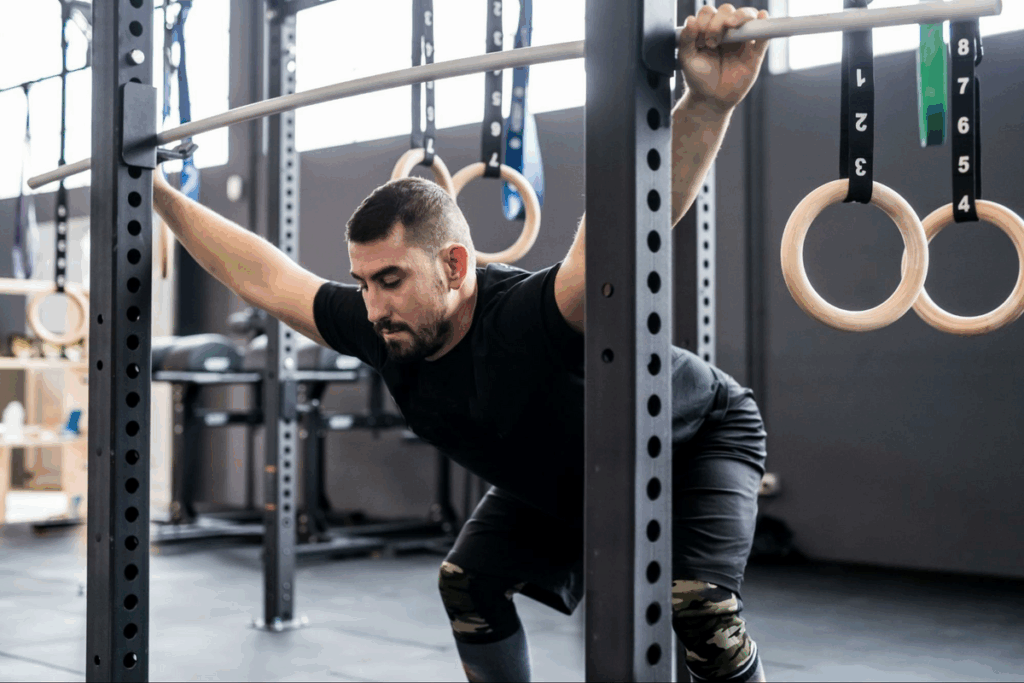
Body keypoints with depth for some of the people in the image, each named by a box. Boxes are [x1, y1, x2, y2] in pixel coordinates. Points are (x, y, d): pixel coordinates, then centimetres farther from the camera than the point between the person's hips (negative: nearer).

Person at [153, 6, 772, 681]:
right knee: (470, 579, 3)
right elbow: (264, 279, -9)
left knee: (697, 603, -25)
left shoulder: (533, 318, -43)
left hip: (699, 439, -7)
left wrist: (709, 104, -77)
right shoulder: (380, 329, -21)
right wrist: (164, 197, -6)